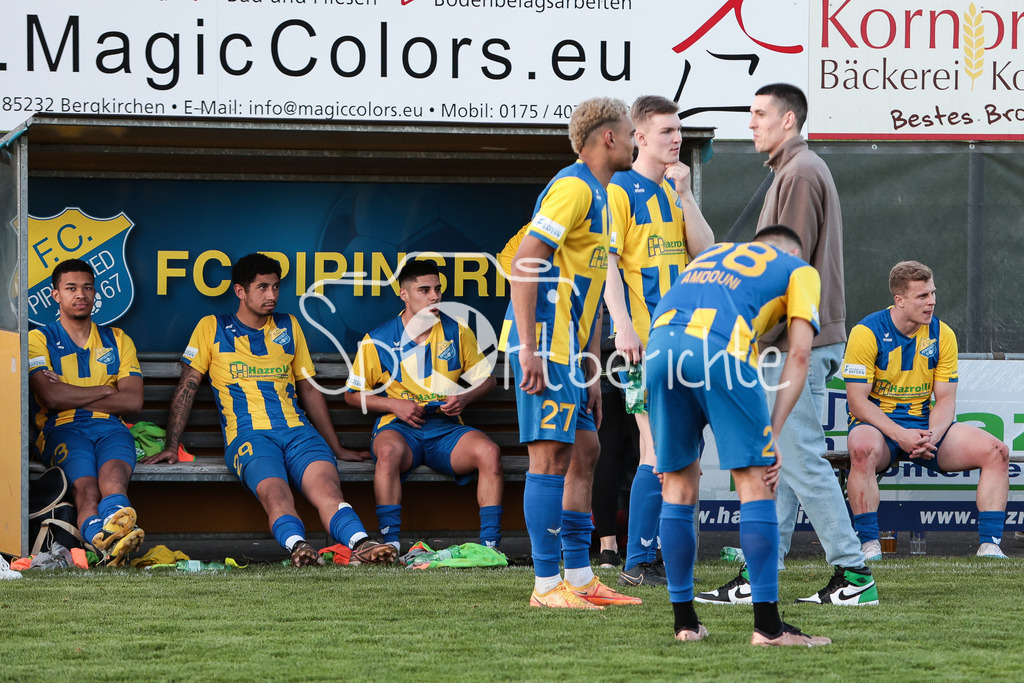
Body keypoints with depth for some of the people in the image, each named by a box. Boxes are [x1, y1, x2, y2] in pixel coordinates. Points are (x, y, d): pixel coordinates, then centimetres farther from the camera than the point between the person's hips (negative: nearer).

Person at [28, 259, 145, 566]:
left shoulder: (116, 340, 22)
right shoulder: (39, 340, 14)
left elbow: (133, 401, 8)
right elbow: (50, 397, -4)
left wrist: (71, 397, 2)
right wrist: (105, 391, 3)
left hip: (110, 427, 2)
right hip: (62, 429, -2)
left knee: (113, 474, -35)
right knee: (86, 486, -34)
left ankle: (112, 537, -67)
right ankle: (108, 543, -64)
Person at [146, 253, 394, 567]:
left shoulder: (289, 327, 24)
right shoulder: (212, 329, 14)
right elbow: (187, 387, 14)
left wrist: (337, 448, 27)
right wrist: (171, 446, 6)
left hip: (298, 431, 3)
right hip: (247, 433, -3)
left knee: (326, 486, -31)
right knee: (274, 491, -37)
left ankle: (361, 544, -56)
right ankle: (296, 545, -64)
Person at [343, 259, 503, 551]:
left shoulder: (457, 332, 8)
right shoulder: (378, 341, 2)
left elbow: (486, 379, 16)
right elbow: (353, 393, 9)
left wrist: (464, 398, -6)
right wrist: (395, 405, -7)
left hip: (447, 429, 2)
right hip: (400, 428, -2)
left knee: (488, 451, -29)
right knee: (389, 450, -39)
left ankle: (490, 544, -27)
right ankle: (390, 544, -37)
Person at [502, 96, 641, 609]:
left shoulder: (598, 196, 20)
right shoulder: (573, 188, -11)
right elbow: (524, 263, -19)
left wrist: (590, 369, 21)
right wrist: (530, 349, -24)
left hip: (568, 348, 10)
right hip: (544, 344, -10)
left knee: (583, 451, 11)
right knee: (551, 455, -9)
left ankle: (580, 577, 16)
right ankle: (547, 584, -8)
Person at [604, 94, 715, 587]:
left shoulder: (675, 190, 17)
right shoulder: (620, 190, -5)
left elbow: (705, 251, 8)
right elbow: (606, 264, -11)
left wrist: (683, 195, -1)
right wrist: (623, 327, -20)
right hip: (644, 340, -7)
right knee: (661, 450, -12)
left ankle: (645, 559, 12)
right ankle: (638, 564, -9)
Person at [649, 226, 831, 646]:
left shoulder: (710, 255, 40)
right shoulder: (799, 270, 27)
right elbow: (798, 355, 12)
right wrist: (773, 434, 9)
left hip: (660, 344, 4)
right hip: (722, 346, -4)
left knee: (679, 484, 15)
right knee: (755, 482, 2)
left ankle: (684, 623, 17)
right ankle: (767, 625, -3)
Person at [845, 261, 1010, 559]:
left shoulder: (942, 335, 3)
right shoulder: (866, 333, -10)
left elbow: (945, 399, 3)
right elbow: (857, 400, -13)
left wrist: (932, 435, -19)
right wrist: (900, 435, -26)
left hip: (926, 424, 4)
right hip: (878, 424, -4)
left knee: (996, 451, -17)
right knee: (863, 449, -41)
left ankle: (989, 544, -15)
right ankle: (869, 543, -34)